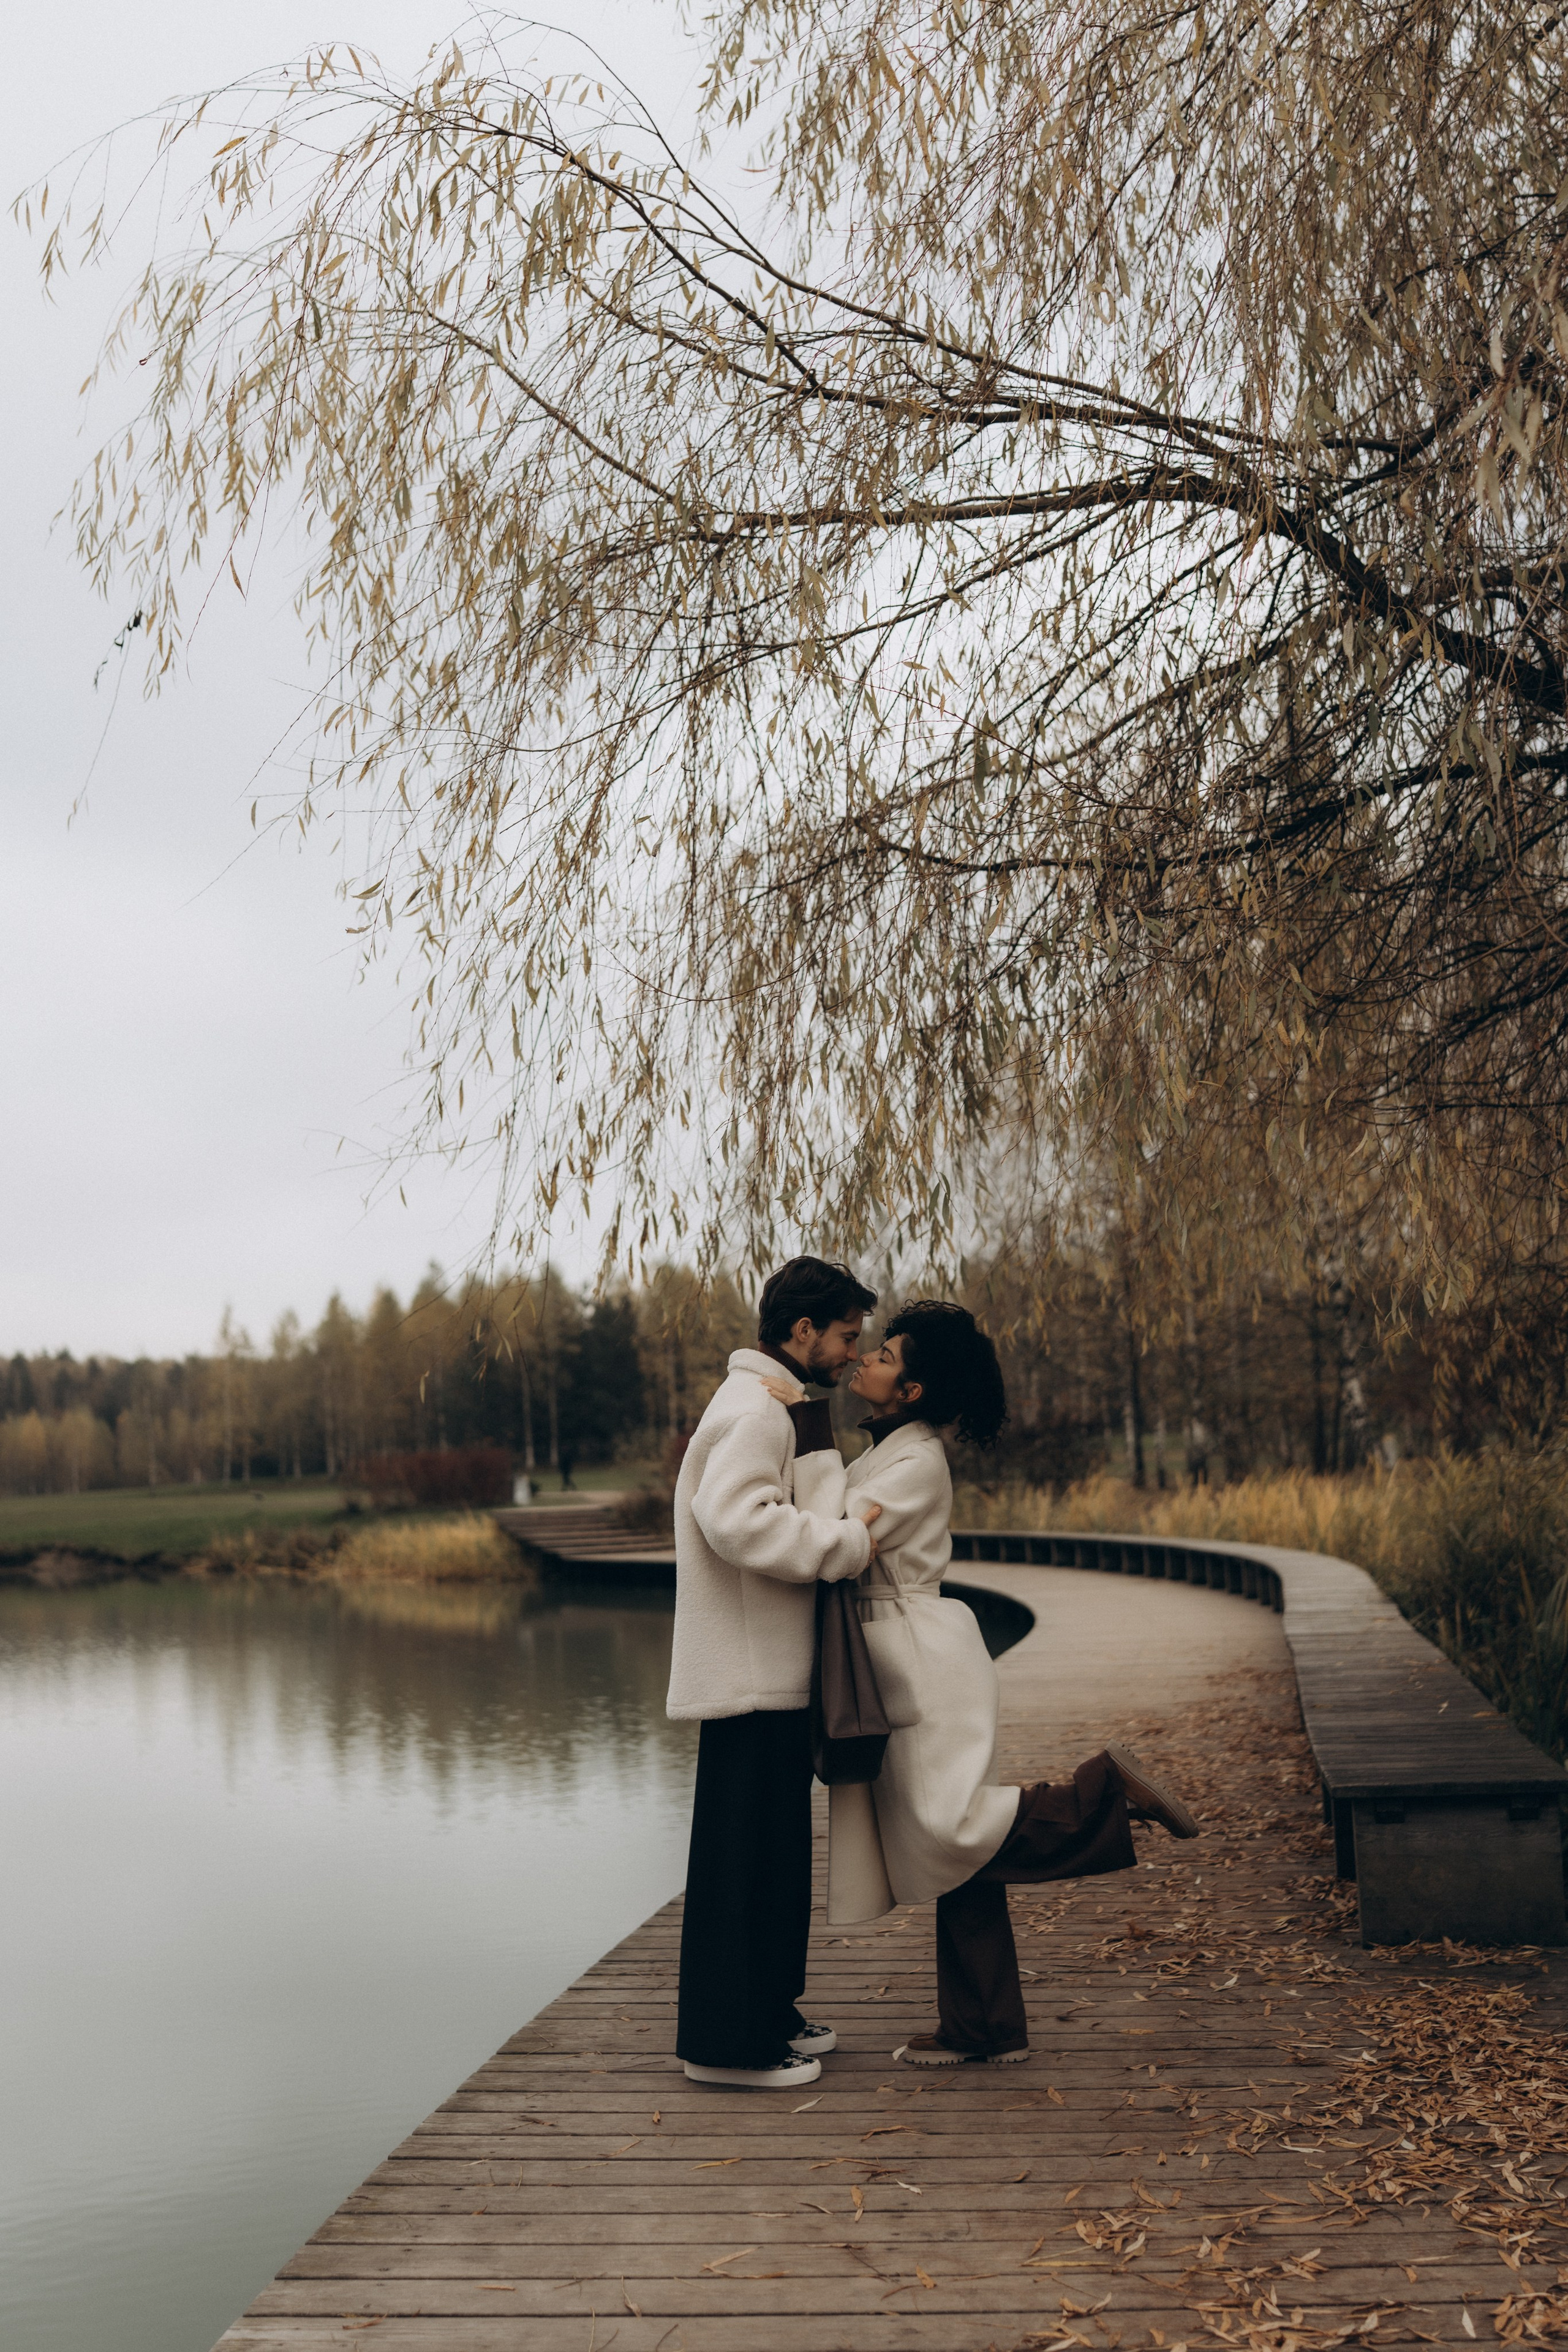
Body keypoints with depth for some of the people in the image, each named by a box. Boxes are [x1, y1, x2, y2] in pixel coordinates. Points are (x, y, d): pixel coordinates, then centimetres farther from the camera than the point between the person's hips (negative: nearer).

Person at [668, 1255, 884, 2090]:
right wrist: (847, 1542, -22)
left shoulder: (780, 1410, 20)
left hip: (774, 1670, 11)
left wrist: (846, 1521, 10)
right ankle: (728, 2039, 1)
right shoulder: (754, 1409, -15)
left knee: (777, 1847, 17)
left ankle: (767, 2013, 27)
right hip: (749, 1672, -11)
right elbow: (736, 1520, -28)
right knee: (745, 1852, -5)